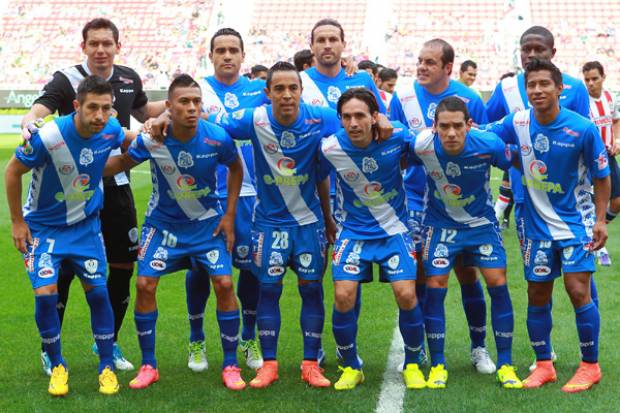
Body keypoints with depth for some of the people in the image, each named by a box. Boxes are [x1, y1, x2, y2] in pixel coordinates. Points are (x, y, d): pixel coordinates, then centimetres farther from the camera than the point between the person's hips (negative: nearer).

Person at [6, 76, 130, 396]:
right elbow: (13, 171, -12)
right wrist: (17, 222, -9)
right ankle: (57, 367, 8)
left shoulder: (110, 130, -15)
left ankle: (107, 367, 15)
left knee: (98, 291, 0)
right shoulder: (48, 137, -28)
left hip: (86, 224, 3)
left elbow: (129, 141, 13)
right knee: (45, 293, -13)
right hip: (43, 225, -3)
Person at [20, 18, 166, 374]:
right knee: (65, 268, -3)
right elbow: (38, 109, -25)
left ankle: (108, 342, 26)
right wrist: (29, 122, -48)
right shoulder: (66, 80, -9)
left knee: (124, 265, 8)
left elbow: (143, 112, 26)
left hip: (117, 186, 5)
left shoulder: (129, 79, 6)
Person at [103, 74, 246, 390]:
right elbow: (123, 162, -2)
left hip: (208, 223, 0)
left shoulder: (217, 137, -20)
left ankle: (230, 365, 6)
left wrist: (229, 214, -1)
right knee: (145, 285, -8)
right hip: (163, 222, 1)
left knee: (224, 284, -10)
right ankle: (148, 365, 10)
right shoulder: (150, 139, -20)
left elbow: (236, 168, 1)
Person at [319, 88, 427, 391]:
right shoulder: (330, 148, -16)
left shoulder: (397, 136, -17)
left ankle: (412, 365, 14)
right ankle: (351, 367, 12)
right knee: (343, 296, -12)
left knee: (406, 295, -11)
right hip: (353, 230, 0)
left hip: (394, 229, 0)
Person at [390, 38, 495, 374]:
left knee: (467, 272, 5)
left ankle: (479, 347, 21)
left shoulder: (469, 99, -5)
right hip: (416, 201, 0)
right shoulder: (402, 97, -3)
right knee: (419, 275, 2)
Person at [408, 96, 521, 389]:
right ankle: (437, 366, 10)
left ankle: (505, 365, 8)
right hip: (440, 224, 0)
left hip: (482, 222, 0)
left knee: (498, 284, -5)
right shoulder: (421, 145, -25)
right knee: (435, 287, -5)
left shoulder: (489, 144, -26)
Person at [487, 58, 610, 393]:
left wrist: (600, 219, -9)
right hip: (537, 224, 4)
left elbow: (601, 176, -6)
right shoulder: (517, 123, -9)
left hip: (576, 220, -3)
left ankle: (590, 366, 7)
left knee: (578, 290, -10)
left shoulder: (582, 128, -16)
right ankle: (544, 365, 24)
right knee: (537, 296, 8)